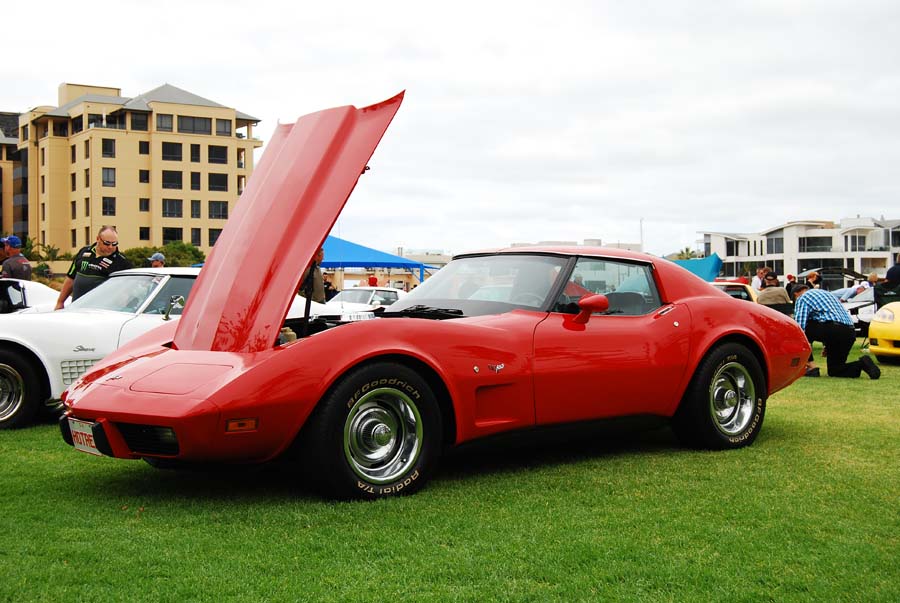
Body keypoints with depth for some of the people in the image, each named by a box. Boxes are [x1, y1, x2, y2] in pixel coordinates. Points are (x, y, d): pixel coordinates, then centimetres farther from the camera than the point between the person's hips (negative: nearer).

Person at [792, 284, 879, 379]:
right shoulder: (825, 293, 34)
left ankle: (810, 367, 7)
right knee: (834, 370, 19)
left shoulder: (802, 298, 9)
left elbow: (799, 324, 0)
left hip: (832, 329, -8)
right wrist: (828, 345, 41)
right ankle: (861, 364, -5)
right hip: (850, 333, 8)